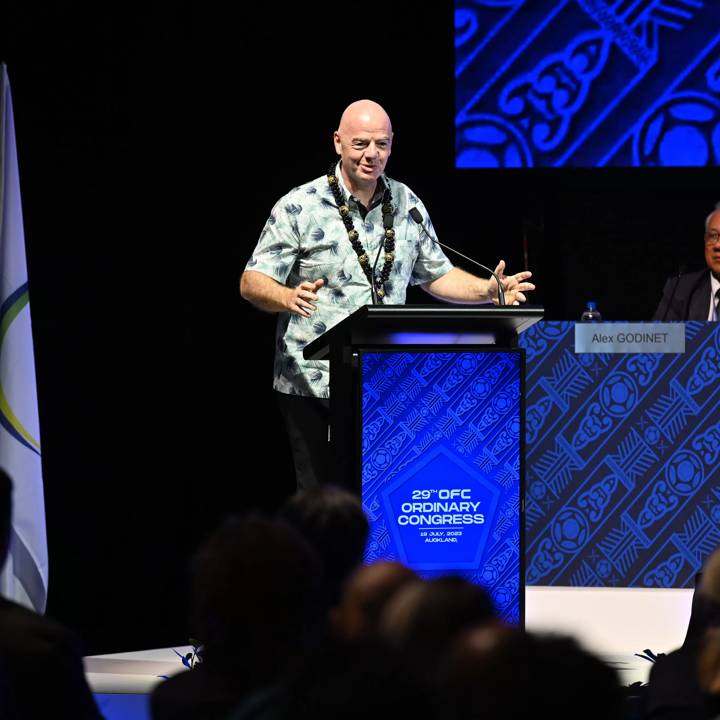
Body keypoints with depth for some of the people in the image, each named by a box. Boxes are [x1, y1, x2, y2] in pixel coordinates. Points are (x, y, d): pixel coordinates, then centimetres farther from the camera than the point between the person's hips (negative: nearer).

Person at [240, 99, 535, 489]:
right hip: (314, 383, -4)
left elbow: (436, 275, 20)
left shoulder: (408, 206, 9)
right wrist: (289, 298, -28)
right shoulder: (300, 207, -6)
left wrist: (489, 291, 2)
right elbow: (252, 283, -6)